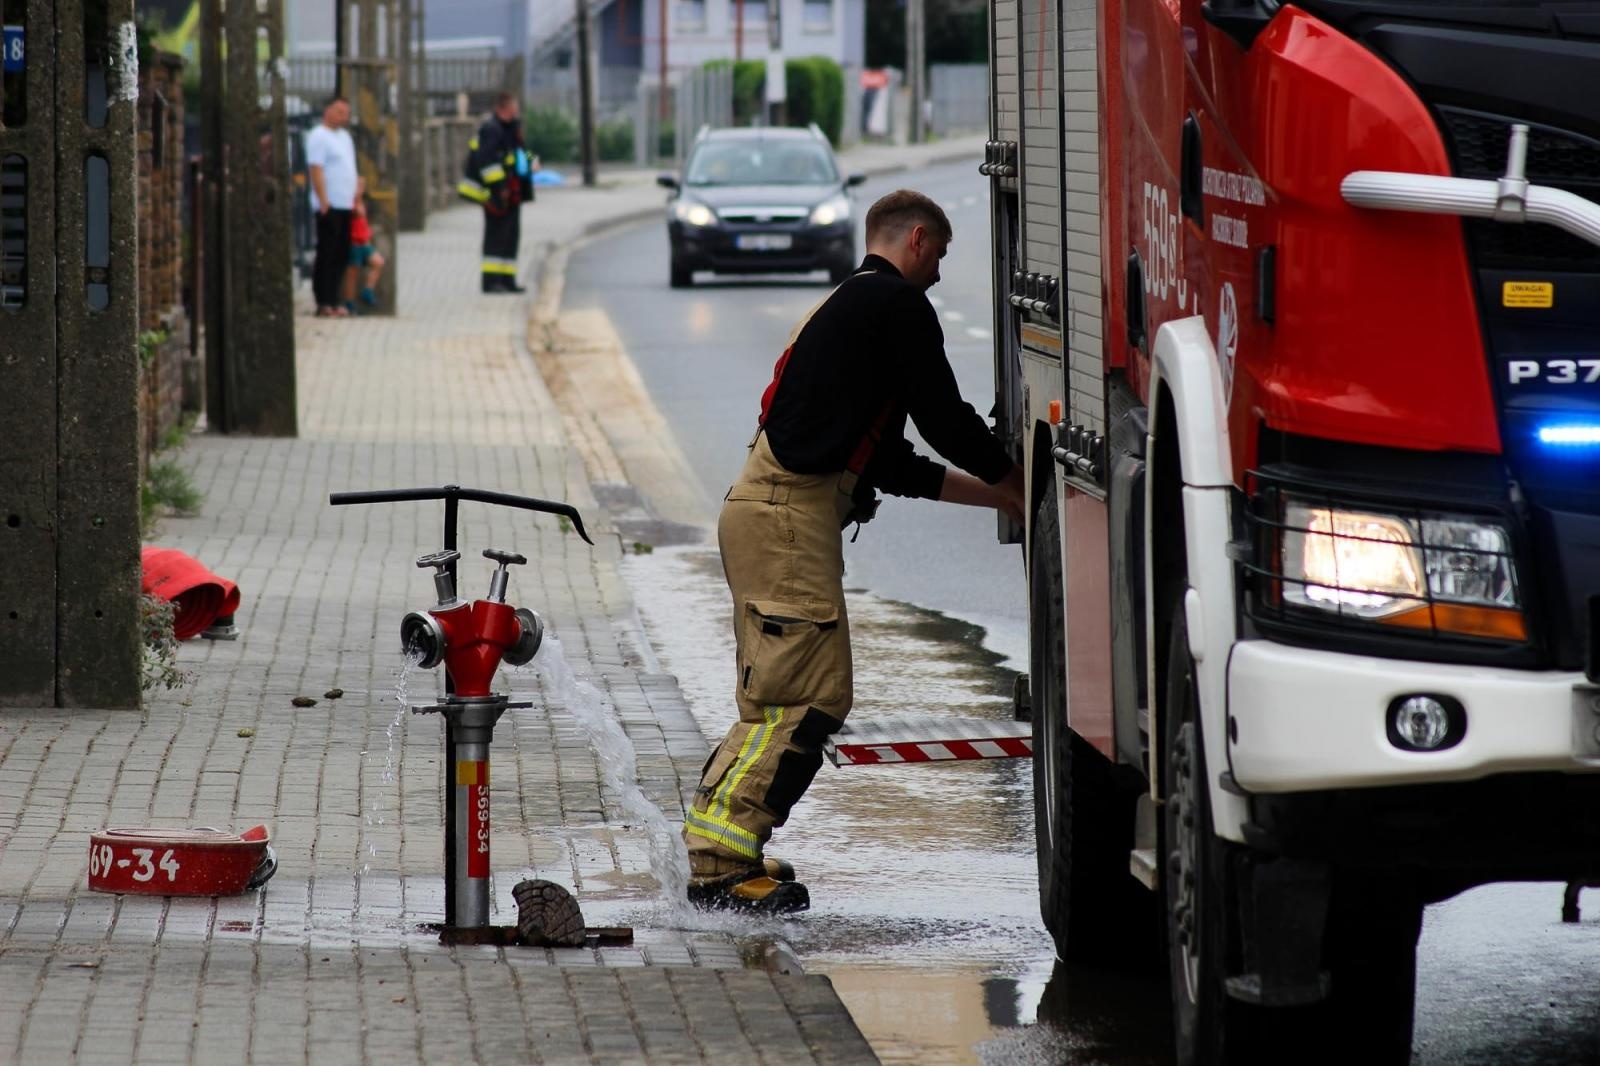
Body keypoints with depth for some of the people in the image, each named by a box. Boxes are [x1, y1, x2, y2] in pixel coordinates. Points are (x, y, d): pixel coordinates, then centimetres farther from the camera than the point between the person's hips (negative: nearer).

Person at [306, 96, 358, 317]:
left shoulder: (344, 137, 19)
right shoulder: (318, 137, -9)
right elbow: (317, 171, -16)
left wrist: (356, 199, 19)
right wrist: (324, 202, -21)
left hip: (345, 207, 9)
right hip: (329, 206, -9)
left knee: (341, 256, 8)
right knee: (327, 255, -6)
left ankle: (335, 301, 12)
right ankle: (324, 302, -4)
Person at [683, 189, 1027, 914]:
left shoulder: (844, 307, 26)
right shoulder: (897, 305, -4)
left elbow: (891, 466, 27)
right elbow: (944, 420, -5)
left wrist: (991, 495, 28)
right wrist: (1017, 482, 10)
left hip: (759, 511, 10)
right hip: (790, 516, -10)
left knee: (776, 700, 14)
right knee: (810, 696, -10)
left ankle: (718, 851, 12)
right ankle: (723, 860, -13)